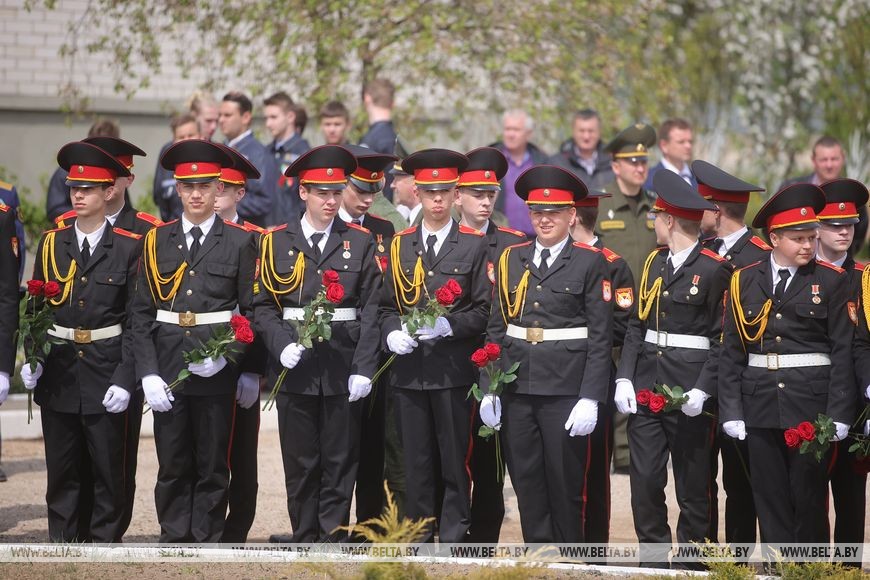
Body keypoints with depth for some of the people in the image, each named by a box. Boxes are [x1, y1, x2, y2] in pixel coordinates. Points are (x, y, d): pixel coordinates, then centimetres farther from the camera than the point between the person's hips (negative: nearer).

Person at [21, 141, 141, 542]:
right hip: (58, 371, 2)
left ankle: (104, 544, 11)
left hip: (105, 371, -2)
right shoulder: (51, 243, 8)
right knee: (61, 471, 7)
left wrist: (125, 378, -11)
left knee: (107, 469, 3)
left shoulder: (128, 248, -1)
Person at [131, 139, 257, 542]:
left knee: (213, 465, 4)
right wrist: (148, 373, -7)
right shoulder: (157, 240, 7)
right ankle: (173, 540, 11)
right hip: (167, 368, 1)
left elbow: (252, 309, 2)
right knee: (172, 465, 4)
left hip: (216, 369, -1)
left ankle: (207, 543, 11)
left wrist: (227, 355, -13)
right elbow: (142, 313, 4)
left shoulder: (239, 241, 3)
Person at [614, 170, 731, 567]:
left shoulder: (714, 269, -8)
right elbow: (637, 325, 13)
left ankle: (692, 563, 14)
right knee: (645, 478, 2)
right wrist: (625, 377, 2)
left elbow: (723, 338, -9)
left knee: (693, 484, 4)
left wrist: (702, 390, -17)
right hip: (646, 383, 5)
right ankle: (652, 560, 11)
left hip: (689, 389, -5)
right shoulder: (654, 262, 11)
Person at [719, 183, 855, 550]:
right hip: (761, 405, 2)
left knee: (809, 496, 1)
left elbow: (843, 351, -2)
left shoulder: (831, 281, 1)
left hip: (811, 401, -2)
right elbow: (731, 351, 6)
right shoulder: (745, 282, 6)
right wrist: (731, 410, -2)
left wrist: (838, 415, -9)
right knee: (769, 499, 5)